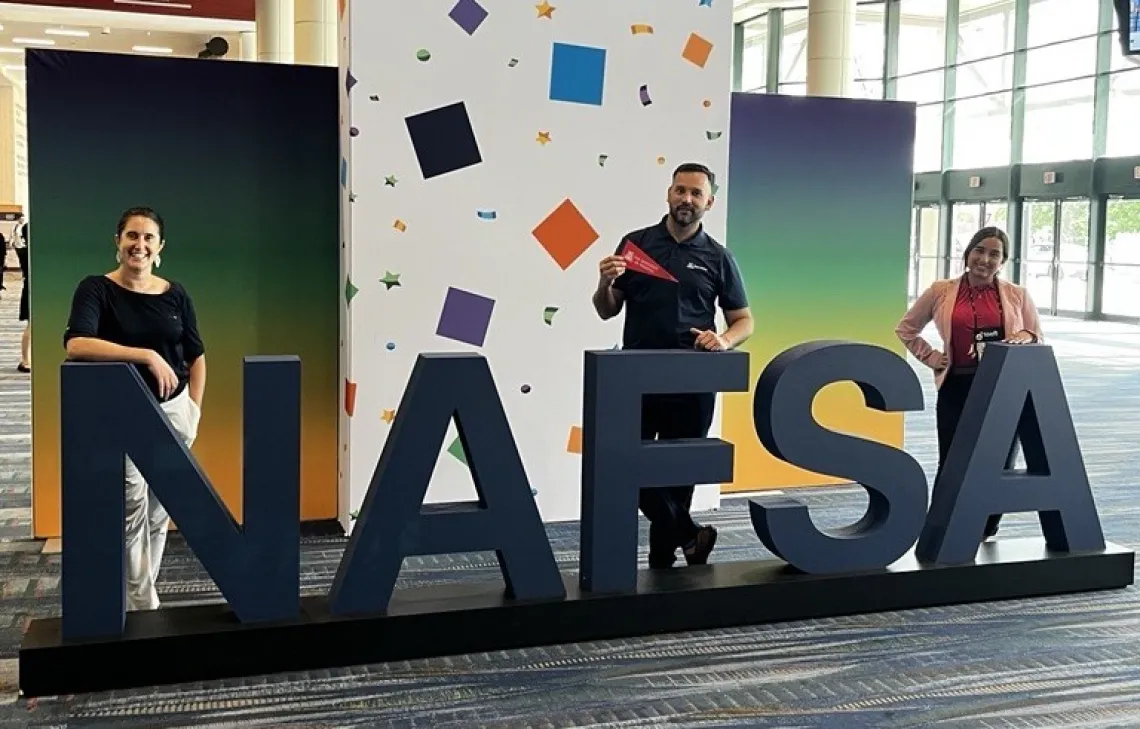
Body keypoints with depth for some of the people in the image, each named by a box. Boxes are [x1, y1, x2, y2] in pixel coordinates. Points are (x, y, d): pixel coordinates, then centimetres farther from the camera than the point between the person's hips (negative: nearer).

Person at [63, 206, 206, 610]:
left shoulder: (175, 294, 3)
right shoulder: (96, 289, -9)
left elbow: (196, 356, 11)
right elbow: (76, 344, -26)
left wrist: (194, 410, 3)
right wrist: (147, 355, -31)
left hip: (172, 411, 4)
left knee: (159, 510, 10)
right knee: (133, 509, -9)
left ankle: (140, 595, 24)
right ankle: (143, 604, 4)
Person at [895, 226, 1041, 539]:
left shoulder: (1017, 295, 4)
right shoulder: (941, 292, 3)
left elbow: (1039, 341, 12)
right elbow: (906, 329, 15)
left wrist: (1026, 338, -10)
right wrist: (932, 357, 4)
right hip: (957, 390, -1)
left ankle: (987, 537, 22)